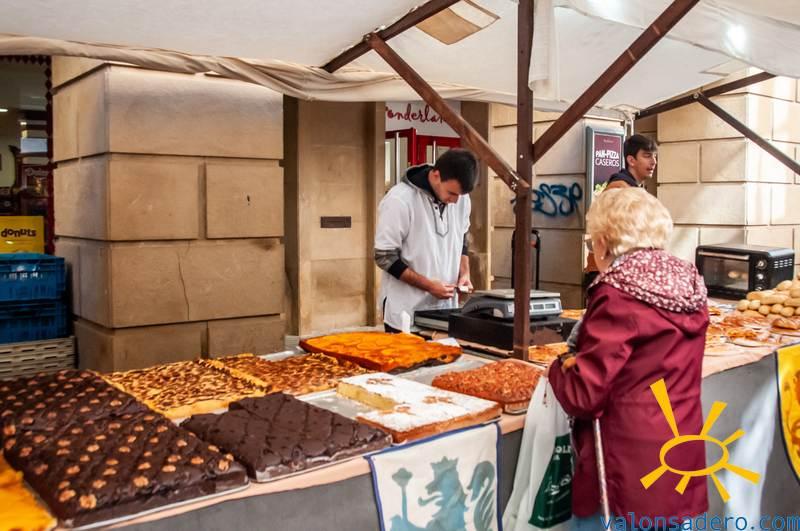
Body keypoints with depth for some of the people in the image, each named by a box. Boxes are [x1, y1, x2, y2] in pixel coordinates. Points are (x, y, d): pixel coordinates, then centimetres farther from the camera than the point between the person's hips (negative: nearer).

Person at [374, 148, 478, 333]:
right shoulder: (400, 200, -18)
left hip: (446, 308, 6)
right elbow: (385, 257, -15)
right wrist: (429, 285, -18)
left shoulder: (461, 198, 0)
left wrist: (464, 273, -1)